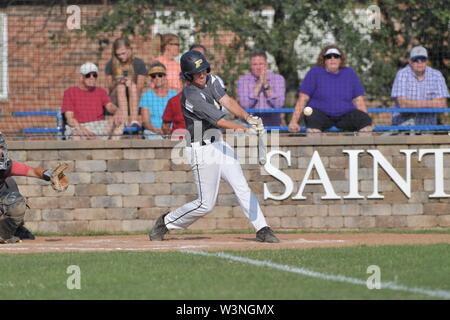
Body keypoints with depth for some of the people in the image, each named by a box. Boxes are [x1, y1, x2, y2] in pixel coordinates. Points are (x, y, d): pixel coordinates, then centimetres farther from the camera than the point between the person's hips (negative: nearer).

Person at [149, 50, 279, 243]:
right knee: (206, 204, -2)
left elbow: (227, 101, -7)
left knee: (242, 188, -1)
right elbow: (219, 121, -26)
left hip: (218, 144, 8)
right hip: (202, 151, -8)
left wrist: (248, 117, -24)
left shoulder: (211, 81, 3)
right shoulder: (192, 96, -23)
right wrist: (246, 130, -34)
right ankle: (166, 222, 16)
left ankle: (262, 229, -1)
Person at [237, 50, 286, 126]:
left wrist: (266, 84, -13)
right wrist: (259, 84, -12)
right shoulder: (243, 79, 4)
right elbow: (245, 104, -9)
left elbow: (279, 104, -8)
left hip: (272, 120, 0)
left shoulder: (278, 78, 4)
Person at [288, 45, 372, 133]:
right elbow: (303, 99, -2)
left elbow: (358, 100, 9)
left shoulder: (350, 73, 9)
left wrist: (366, 121, -4)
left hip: (345, 115, 2)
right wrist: (294, 121, -12)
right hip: (320, 113, -2)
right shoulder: (314, 73, 2)